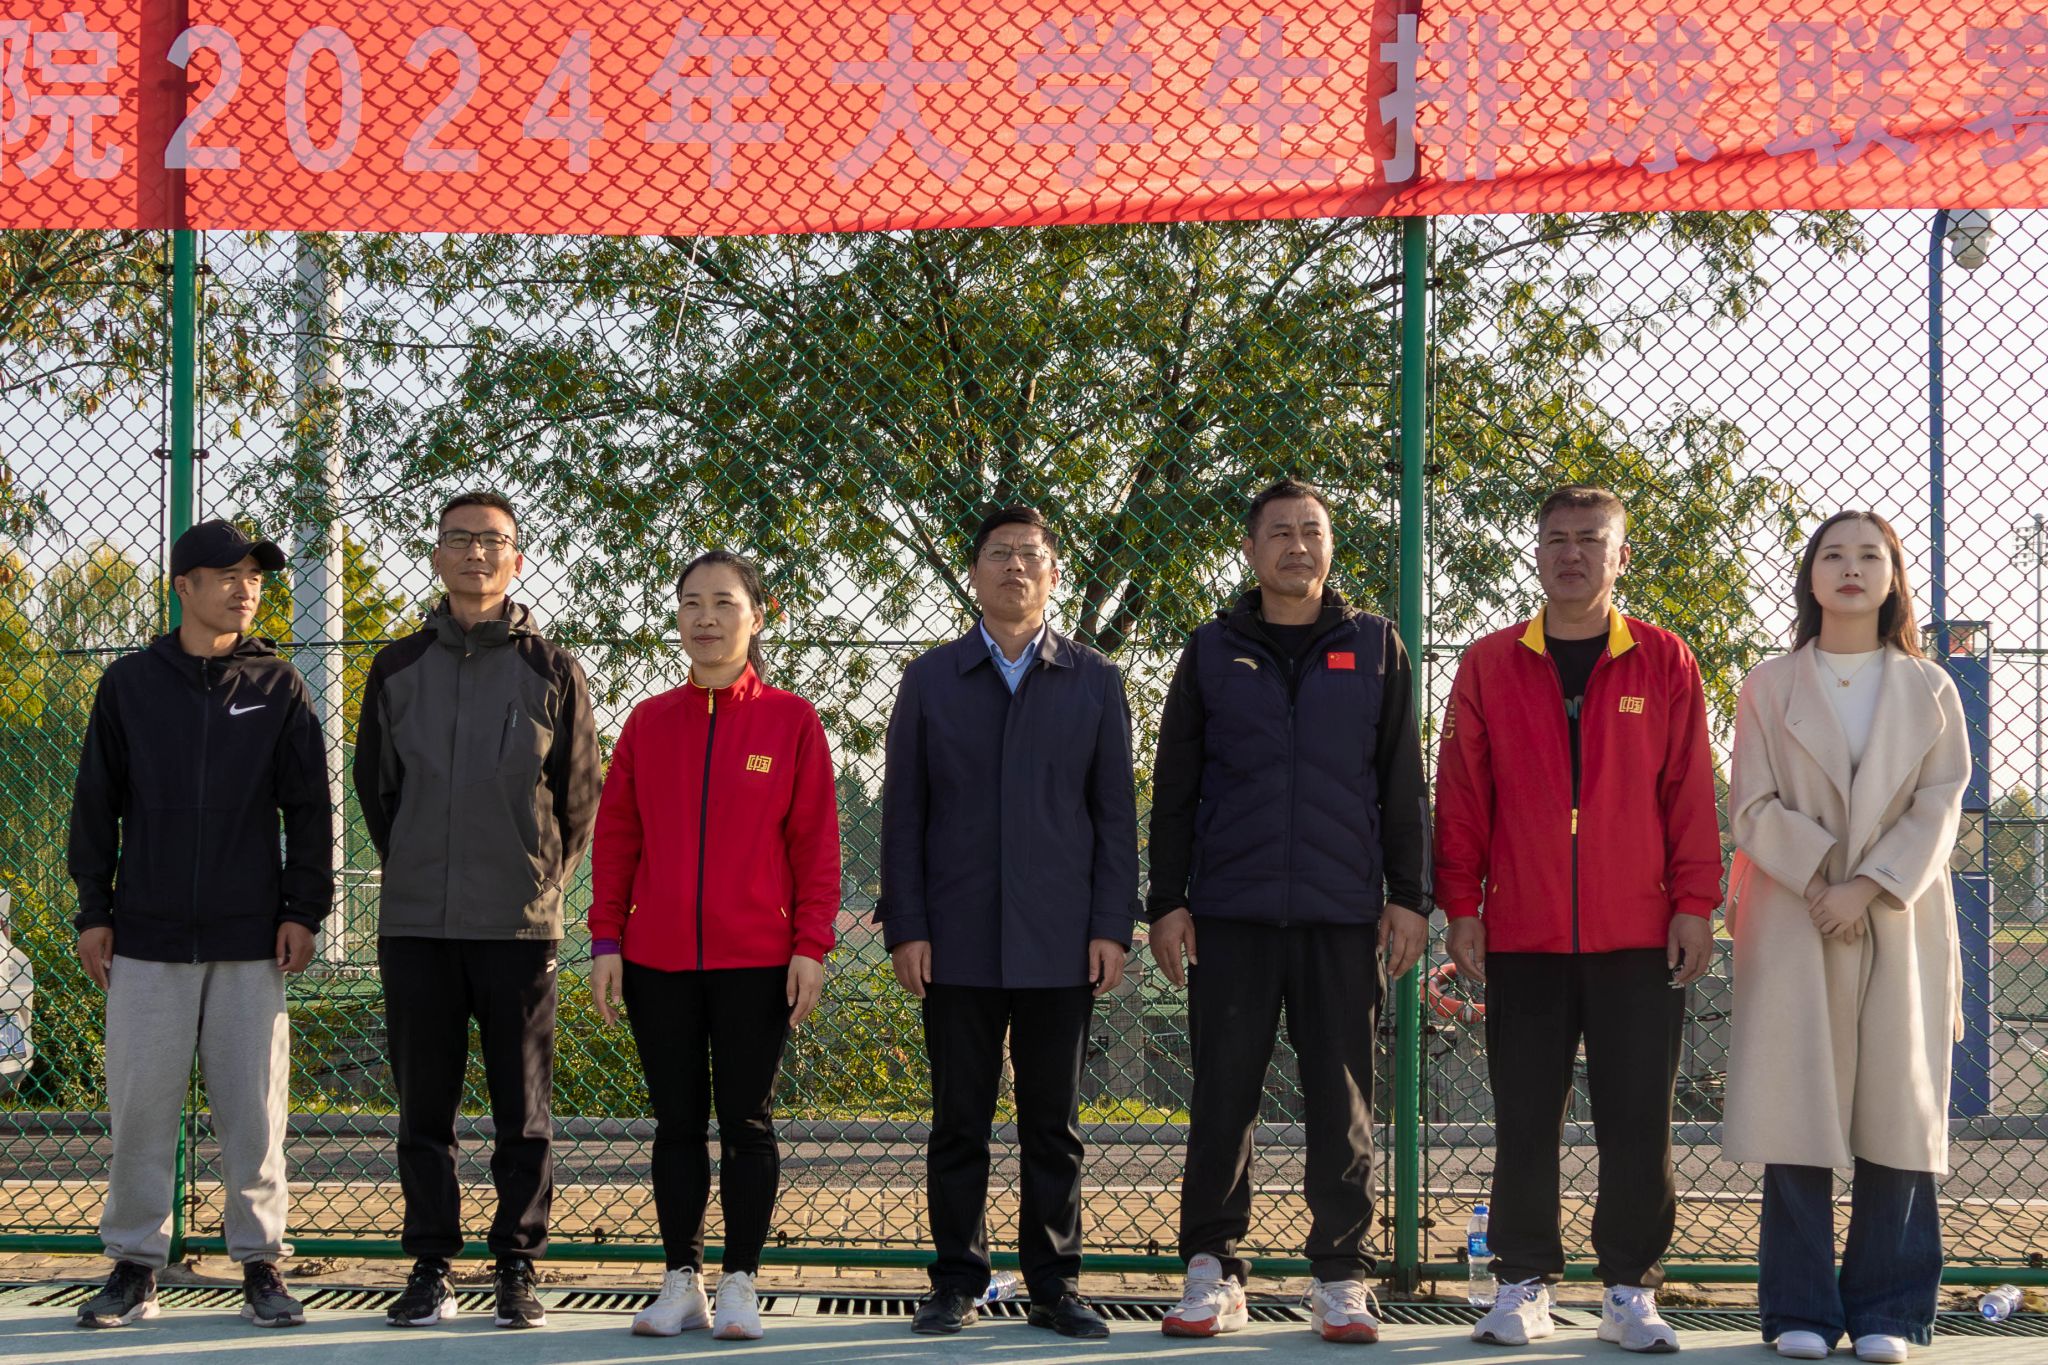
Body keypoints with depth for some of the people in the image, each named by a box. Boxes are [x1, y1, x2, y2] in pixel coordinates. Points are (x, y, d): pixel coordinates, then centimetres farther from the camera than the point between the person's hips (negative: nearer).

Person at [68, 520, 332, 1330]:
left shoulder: (278, 687, 6)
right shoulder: (130, 684, 7)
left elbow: (309, 807, 6)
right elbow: (96, 806, 9)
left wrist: (304, 908, -1)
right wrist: (93, 911, 4)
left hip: (250, 938, 0)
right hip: (148, 934, 0)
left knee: (254, 1105, 1)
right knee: (140, 1104, 2)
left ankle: (261, 1264, 10)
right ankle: (134, 1264, 12)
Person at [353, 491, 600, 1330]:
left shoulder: (551, 670, 4)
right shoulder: (397, 668, 9)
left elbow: (582, 797, 9)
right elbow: (372, 783, 17)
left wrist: (543, 880, 6)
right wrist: (412, 869, 12)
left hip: (520, 925, -2)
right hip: (416, 924, 2)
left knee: (523, 1112, 2)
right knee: (424, 1109, 6)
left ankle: (518, 1269, 10)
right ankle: (430, 1269, 14)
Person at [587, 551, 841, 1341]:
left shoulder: (791, 721, 0)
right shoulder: (649, 722, 7)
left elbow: (816, 840, -1)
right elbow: (615, 838, 8)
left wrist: (812, 947, -7)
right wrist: (605, 940, 2)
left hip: (756, 962, -2)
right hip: (657, 961, 3)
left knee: (747, 1122, 4)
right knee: (677, 1122, 8)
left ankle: (740, 1285, 13)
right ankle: (682, 1282, 17)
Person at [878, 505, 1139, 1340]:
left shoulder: (1095, 682, 9)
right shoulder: (929, 680, 9)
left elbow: (1115, 812, 6)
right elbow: (903, 812, 6)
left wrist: (1112, 927, -2)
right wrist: (904, 926, -3)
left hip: (1059, 945, 0)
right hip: (957, 943, 0)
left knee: (1054, 1127, 6)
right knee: (959, 1123, 5)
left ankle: (1055, 1286, 14)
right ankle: (956, 1284, 13)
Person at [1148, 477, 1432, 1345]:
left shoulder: (1375, 648, 9)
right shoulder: (1212, 651, 9)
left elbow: (1402, 785, 9)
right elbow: (1174, 790, 9)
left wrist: (1408, 896, 2)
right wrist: (1166, 901, 3)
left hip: (1342, 914, 0)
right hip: (1230, 912, 0)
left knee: (1342, 1101, 3)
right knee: (1223, 1094, 3)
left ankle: (1341, 1280, 11)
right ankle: (1212, 1272, 12)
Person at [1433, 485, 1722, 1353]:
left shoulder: (1665, 663, 5)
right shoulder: (1490, 665, 6)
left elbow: (1689, 791, 3)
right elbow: (1461, 795, 5)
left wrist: (1694, 903, -2)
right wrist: (1460, 906, 0)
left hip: (1639, 937, 0)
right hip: (1522, 938, 1)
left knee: (1638, 1120, 2)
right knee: (1524, 1119, 5)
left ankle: (1630, 1290, 14)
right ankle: (1524, 1284, 16)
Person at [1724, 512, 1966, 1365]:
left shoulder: (1930, 690, 11)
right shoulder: (1769, 686, 9)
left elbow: (1939, 807, 1)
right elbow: (1753, 808, 1)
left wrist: (1869, 887, -12)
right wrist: (1817, 885, -12)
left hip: (1899, 923, 1)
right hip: (1794, 923, -1)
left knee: (1896, 1108, 0)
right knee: (1798, 1107, -3)